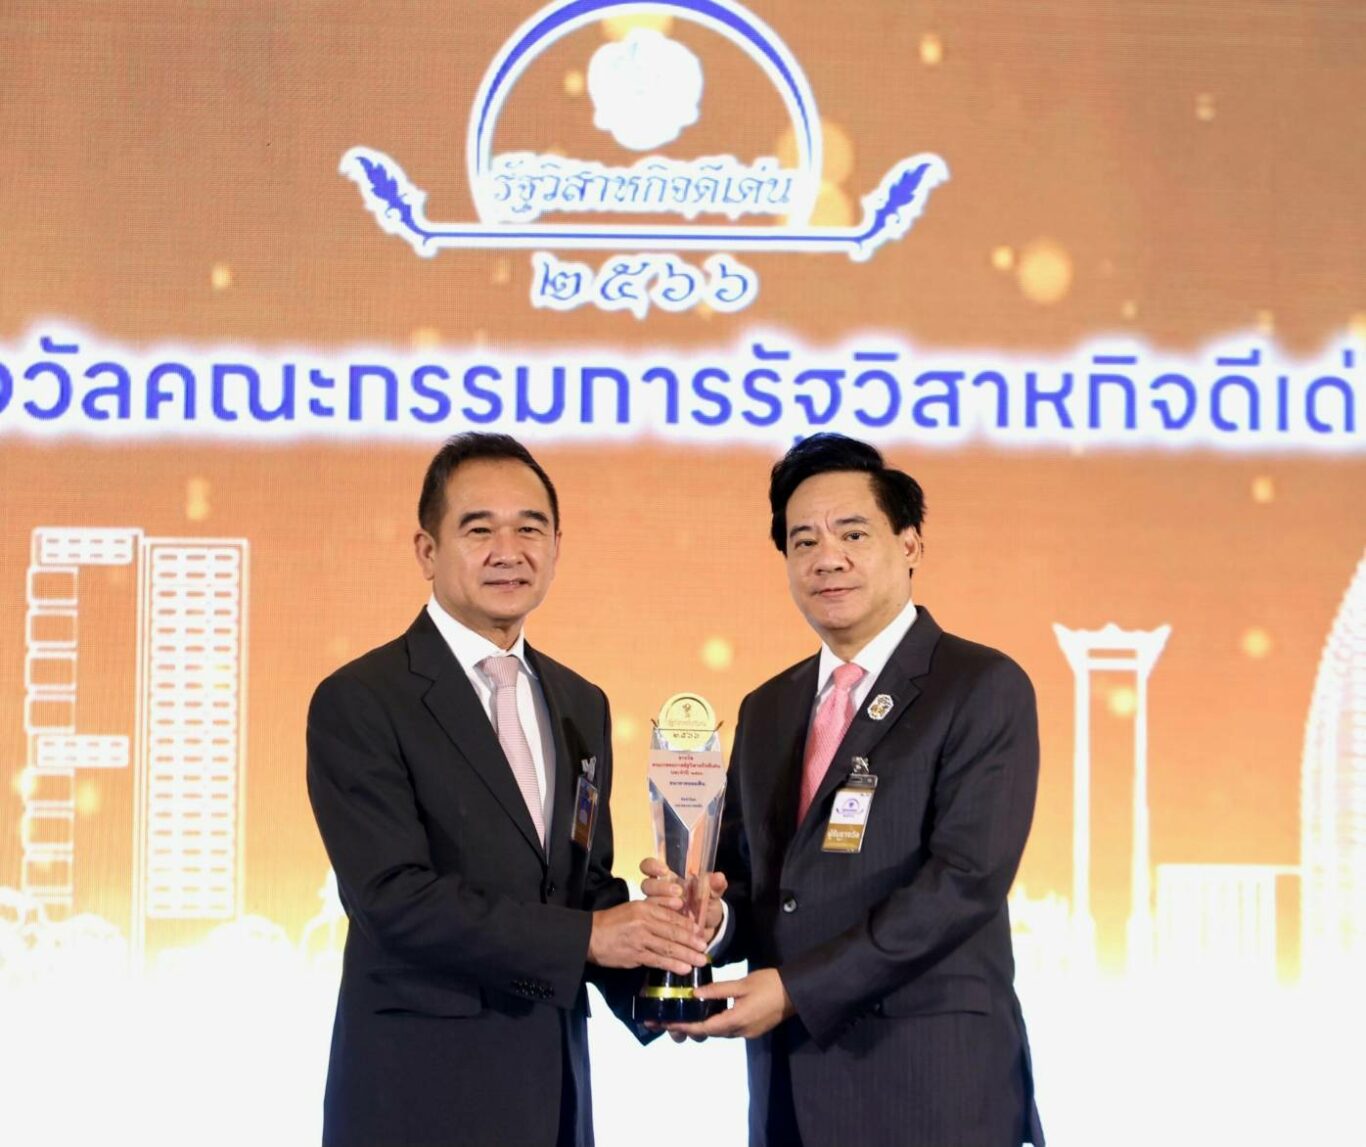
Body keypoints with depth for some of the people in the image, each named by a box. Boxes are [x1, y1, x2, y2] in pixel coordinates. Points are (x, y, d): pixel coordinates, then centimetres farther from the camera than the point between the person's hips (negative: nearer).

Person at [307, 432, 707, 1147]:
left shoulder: (582, 706, 11)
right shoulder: (358, 703, -10)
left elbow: (590, 881, 13)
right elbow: (395, 895, -18)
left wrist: (653, 966, -7)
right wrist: (587, 937, -19)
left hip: (553, 1086, 6)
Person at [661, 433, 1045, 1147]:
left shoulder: (984, 688, -6)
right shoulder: (765, 711, 15)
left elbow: (966, 878, -15)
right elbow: (745, 871, 16)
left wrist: (797, 988, -17)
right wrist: (710, 913, -8)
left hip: (933, 1084, -6)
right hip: (790, 1085, 6)